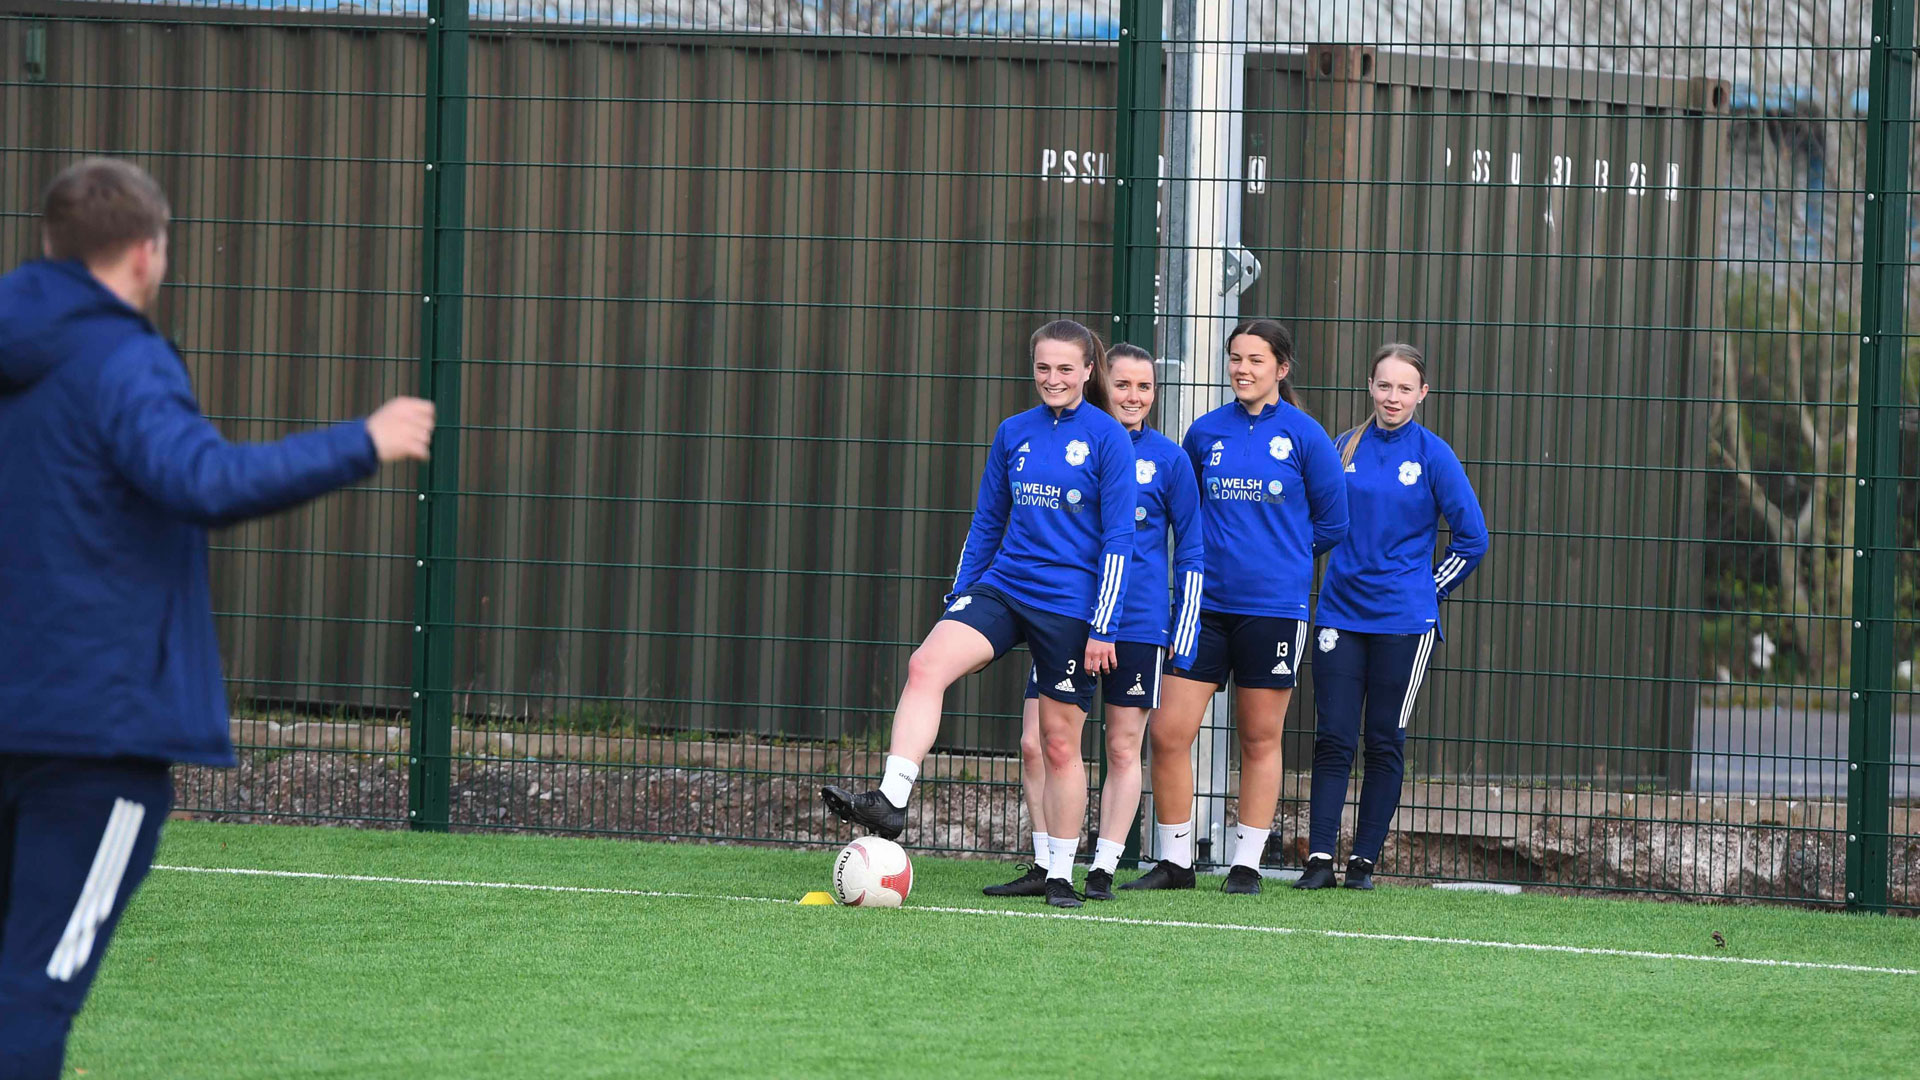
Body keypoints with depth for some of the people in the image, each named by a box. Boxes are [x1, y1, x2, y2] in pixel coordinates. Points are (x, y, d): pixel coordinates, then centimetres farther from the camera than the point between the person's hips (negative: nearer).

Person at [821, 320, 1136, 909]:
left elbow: (1118, 539, -6)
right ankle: (890, 801, -31)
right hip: (1002, 588, 4)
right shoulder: (1014, 433, 9)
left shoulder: (1108, 439, -5)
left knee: (1060, 742, 3)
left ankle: (1061, 875, 15)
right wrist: (959, 597, 16)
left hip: (1069, 605, -4)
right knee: (927, 664, -23)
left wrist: (1104, 627, -11)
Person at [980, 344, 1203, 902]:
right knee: (1035, 744, -4)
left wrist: (1183, 638, 2)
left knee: (1123, 750, 2)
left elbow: (1191, 552, 6)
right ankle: (1045, 867, 6)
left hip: (1137, 622, -2)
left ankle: (1103, 871, 10)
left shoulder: (1167, 458, 2)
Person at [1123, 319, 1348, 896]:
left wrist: (1279, 556, 9)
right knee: (1168, 733, -3)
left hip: (1274, 607, -3)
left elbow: (1331, 523, 5)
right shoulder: (1206, 432, 7)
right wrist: (1220, 552, 12)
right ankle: (1174, 860, 7)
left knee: (1260, 739, 5)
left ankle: (1247, 864, 14)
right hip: (1206, 604, 3)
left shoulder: (1303, 435, -2)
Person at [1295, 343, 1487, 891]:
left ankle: (1364, 861, 9)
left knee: (1385, 743, 2)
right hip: (1341, 614, 2)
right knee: (1333, 739, -2)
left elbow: (1472, 538, 1)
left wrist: (1427, 591, 3)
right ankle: (1319, 858, -1)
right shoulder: (1345, 447, 6)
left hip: (1403, 621, -2)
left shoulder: (1432, 454, -3)